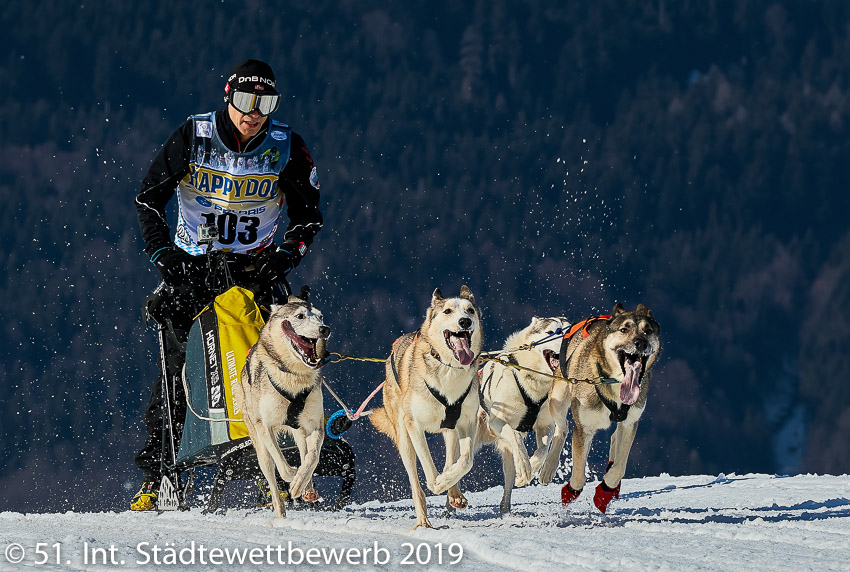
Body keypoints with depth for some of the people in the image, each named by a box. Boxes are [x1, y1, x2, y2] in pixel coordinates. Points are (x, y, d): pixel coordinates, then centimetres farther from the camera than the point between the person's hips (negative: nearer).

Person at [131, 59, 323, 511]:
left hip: (255, 268, 1)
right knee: (178, 368, -10)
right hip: (191, 265, -1)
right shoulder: (192, 137, -7)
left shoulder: (286, 147, -4)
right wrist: (163, 253, -14)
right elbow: (148, 199, -1)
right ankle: (154, 476, -5)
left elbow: (307, 215, 5)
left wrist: (286, 256, -12)